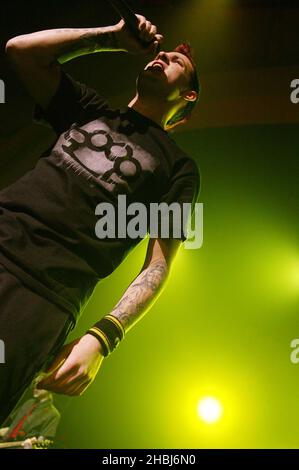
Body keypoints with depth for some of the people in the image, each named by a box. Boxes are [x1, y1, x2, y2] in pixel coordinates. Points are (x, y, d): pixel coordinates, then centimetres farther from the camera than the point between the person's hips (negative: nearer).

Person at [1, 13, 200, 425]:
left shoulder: (179, 166, 13)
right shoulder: (91, 109, 26)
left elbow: (158, 265, 3)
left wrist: (103, 338, -13)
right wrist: (113, 37, 19)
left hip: (48, 288, -4)